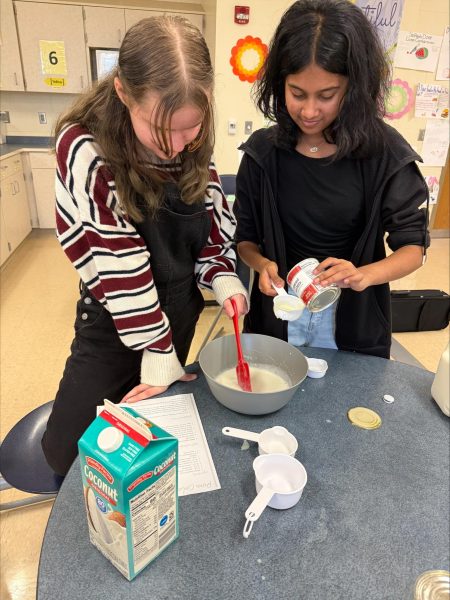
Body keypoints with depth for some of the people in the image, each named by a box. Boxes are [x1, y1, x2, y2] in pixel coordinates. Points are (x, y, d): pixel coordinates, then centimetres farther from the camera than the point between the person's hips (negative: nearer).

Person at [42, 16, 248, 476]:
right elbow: (114, 261, -23)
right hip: (113, 325, -3)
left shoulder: (195, 151, -6)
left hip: (180, 315, 4)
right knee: (69, 450, 6)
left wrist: (223, 281, -15)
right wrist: (157, 349, -21)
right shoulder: (85, 148, -20)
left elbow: (214, 229, 4)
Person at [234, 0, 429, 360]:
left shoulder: (385, 152, -12)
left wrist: (362, 275, -29)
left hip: (355, 323, 0)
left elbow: (413, 246, -9)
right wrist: (262, 264, -23)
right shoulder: (263, 151, -8)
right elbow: (245, 237, 0)